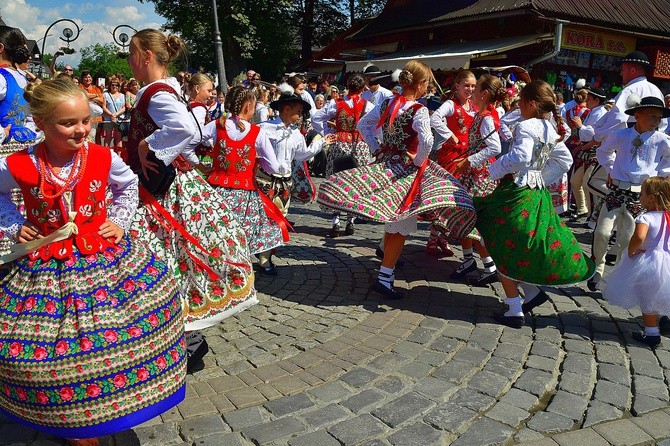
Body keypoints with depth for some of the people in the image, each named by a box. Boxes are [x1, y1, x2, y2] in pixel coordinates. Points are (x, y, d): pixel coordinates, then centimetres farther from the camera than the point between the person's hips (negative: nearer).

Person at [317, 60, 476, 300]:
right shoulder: (419, 111, -16)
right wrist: (419, 162, -13)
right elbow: (426, 141, -30)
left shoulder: (386, 104, 5)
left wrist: (376, 148, 13)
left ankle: (389, 260, 41)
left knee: (392, 221, 24)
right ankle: (384, 277, -1)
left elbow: (363, 124, 14)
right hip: (407, 170, -7)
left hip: (384, 163, 8)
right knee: (402, 225, -1)